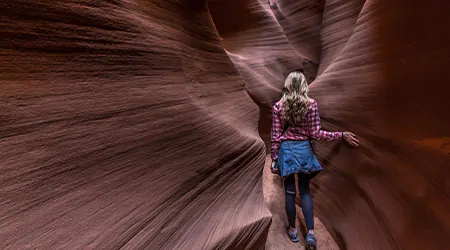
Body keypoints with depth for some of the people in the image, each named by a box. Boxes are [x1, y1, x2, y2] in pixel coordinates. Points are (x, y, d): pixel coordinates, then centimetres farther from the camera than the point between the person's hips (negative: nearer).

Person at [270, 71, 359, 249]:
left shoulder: (278, 106, -5)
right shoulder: (311, 104, -7)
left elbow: (276, 137, -3)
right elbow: (315, 134, -9)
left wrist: (274, 159, 4)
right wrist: (342, 135, 0)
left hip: (286, 149, 0)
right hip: (304, 149, 0)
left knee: (289, 191, 11)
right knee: (305, 191, 14)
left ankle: (293, 230, 26)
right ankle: (310, 233, 9)